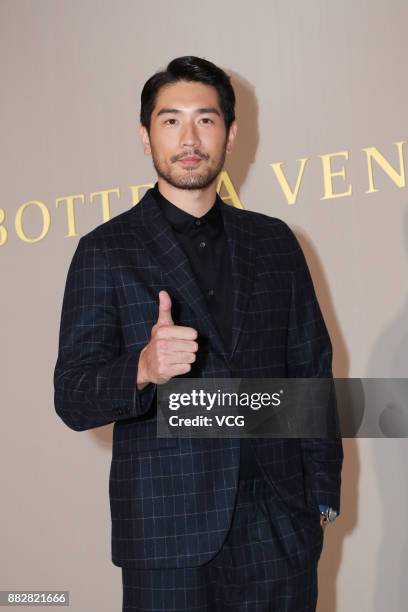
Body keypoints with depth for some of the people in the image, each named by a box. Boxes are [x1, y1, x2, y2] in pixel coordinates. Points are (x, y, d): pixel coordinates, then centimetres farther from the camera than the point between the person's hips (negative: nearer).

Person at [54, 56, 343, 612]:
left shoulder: (274, 242, 9)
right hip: (166, 532, -2)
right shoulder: (106, 251, -1)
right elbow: (72, 399, -6)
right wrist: (143, 368, -25)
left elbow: (311, 371, 12)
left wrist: (322, 495, 8)